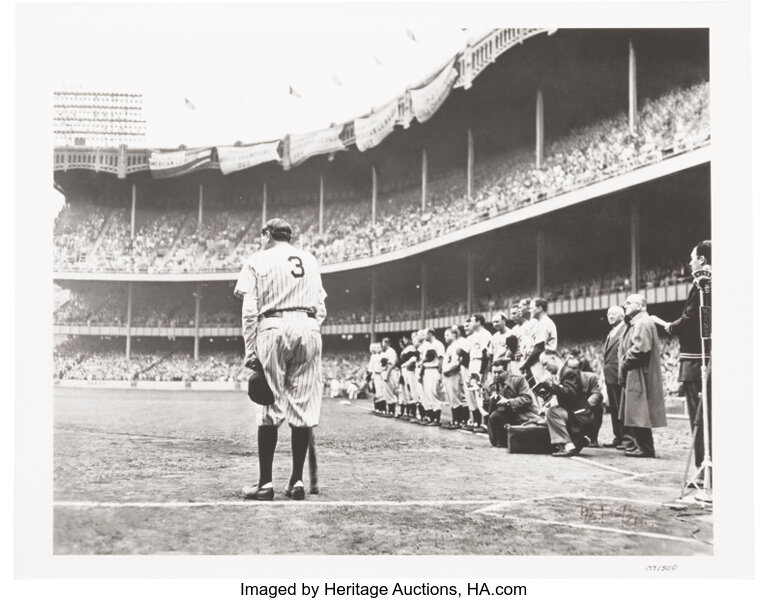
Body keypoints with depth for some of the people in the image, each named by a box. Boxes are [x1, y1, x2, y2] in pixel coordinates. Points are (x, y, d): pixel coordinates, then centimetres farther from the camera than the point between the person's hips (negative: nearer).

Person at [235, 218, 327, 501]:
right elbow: (321, 308, 14)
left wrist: (250, 351, -1)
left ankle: (265, 483, -3)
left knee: (270, 407, -2)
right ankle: (297, 481, 5)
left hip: (273, 328, -3)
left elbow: (250, 311, -1)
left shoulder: (258, 260, 8)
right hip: (309, 328, 3)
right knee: (303, 407, 3)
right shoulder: (310, 260, 20)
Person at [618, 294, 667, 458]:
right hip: (634, 376, 11)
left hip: (639, 375, -11)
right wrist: (624, 364, 11)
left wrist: (624, 363, -14)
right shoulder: (636, 323, 19)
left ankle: (645, 448, -4)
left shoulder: (642, 323, -14)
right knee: (635, 413, 14)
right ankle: (639, 444, 20)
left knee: (638, 413, -8)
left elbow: (640, 348, -24)